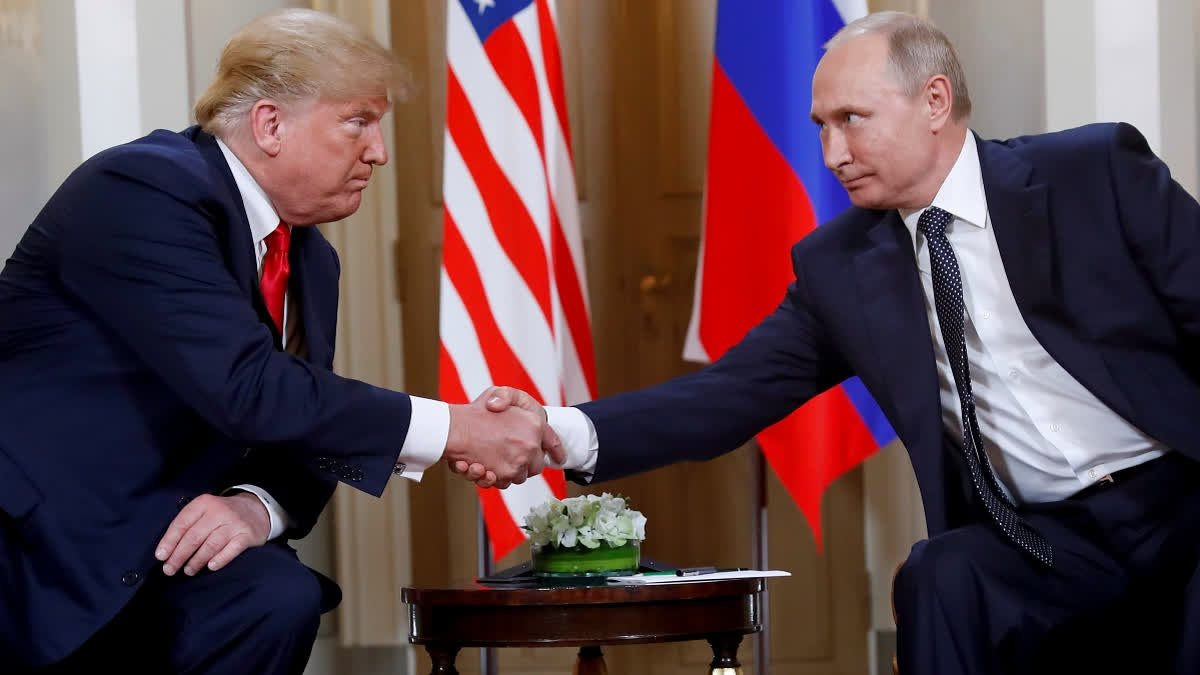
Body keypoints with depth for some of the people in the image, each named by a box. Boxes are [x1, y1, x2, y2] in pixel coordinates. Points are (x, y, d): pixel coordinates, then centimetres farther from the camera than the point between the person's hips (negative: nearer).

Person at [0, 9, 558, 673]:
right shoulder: (141, 191, -16)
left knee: (279, 598, -21)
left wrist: (258, 506, -15)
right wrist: (456, 429, -22)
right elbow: (246, 388, -25)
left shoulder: (309, 260, 11)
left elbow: (297, 435, 10)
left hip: (142, 542, 7)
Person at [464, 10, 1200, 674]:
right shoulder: (839, 265, 6)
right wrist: (563, 433, -14)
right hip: (1051, 538, 4)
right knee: (941, 580, -28)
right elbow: (732, 395, 1)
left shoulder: (1099, 172, -3)